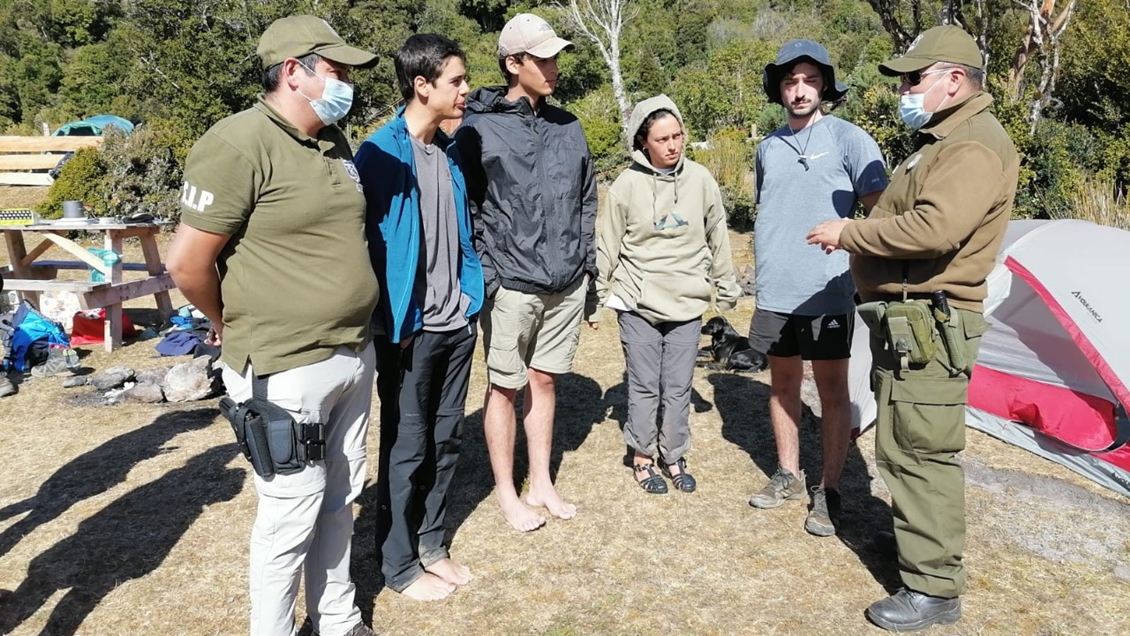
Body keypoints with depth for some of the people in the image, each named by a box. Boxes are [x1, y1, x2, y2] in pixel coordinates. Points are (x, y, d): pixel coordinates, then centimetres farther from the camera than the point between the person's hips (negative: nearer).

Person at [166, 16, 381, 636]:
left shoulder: (334, 142, 10)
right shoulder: (239, 144, -15)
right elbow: (187, 262, -15)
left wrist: (352, 333, 16)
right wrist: (239, 327, 1)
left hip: (353, 356, 8)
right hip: (286, 370, -8)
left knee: (339, 501, 19)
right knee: (291, 516, 5)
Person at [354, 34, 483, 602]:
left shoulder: (451, 153, 9)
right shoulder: (380, 154, -13)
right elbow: (367, 242, -13)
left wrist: (471, 301, 11)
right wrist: (397, 324, -13)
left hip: (457, 325, 7)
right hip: (410, 330, -7)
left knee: (445, 441, 16)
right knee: (407, 448, 6)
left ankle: (430, 544, 33)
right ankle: (400, 565, 24)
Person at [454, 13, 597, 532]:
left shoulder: (568, 127, 10)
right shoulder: (478, 129, -7)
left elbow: (586, 201, 16)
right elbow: (465, 210, -8)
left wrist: (588, 261, 13)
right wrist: (482, 276, -12)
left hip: (566, 284, 5)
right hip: (511, 285, -5)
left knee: (544, 381, 14)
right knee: (505, 387, 6)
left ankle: (542, 484, 28)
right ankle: (506, 492, 22)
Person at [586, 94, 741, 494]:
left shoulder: (700, 179, 0)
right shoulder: (627, 184, -6)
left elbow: (717, 241, 8)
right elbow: (607, 248, 0)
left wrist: (726, 290, 14)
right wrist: (595, 300, 4)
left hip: (687, 304, 2)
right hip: (638, 304, -2)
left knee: (678, 388, 9)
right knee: (644, 387, 6)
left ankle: (674, 457, 26)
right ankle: (642, 458, 23)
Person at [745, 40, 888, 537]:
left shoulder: (848, 139, -5)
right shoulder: (768, 147, 11)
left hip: (826, 293, -5)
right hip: (774, 293, 6)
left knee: (832, 390, 3)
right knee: (782, 383, 14)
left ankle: (829, 492, 13)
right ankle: (787, 476, 28)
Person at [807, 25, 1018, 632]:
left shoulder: (975, 145, -15)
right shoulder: (937, 140, 19)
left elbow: (934, 229, -30)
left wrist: (850, 233, -19)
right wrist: (861, 235, 9)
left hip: (929, 325, -11)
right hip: (906, 319, 11)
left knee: (923, 454, -5)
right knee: (902, 449, 20)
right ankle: (915, 534, 36)